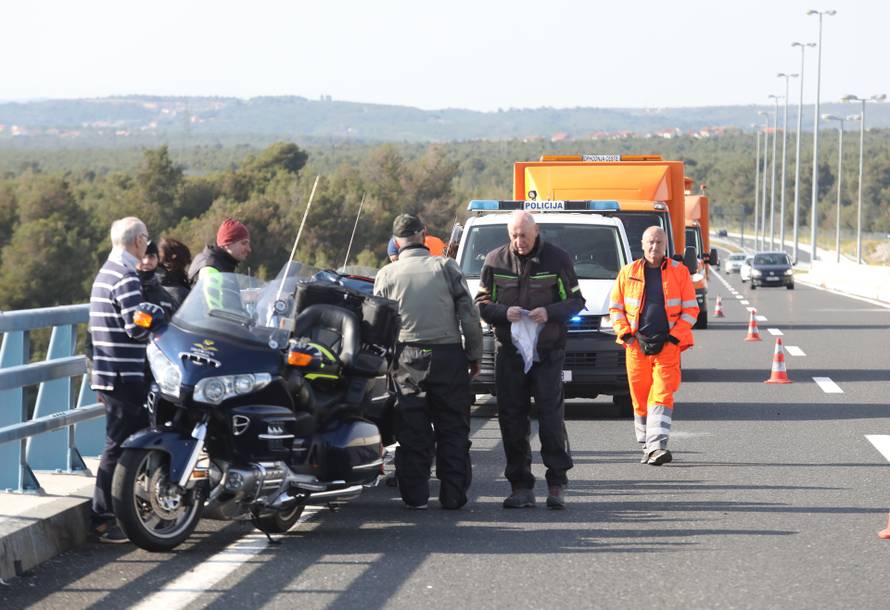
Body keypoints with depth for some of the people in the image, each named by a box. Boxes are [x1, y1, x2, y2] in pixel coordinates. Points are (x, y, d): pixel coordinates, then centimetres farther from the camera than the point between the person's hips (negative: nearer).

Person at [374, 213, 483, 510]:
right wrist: (474, 355, 7)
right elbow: (469, 316, -1)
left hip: (407, 360, 1)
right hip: (448, 354, -1)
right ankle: (453, 494, 7)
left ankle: (415, 494, 6)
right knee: (452, 429, 7)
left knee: (412, 431, 6)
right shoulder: (445, 266, 0)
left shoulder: (386, 276, 3)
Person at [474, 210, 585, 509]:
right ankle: (521, 486, 8)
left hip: (548, 353, -2)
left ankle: (557, 484, 2)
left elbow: (576, 300, 4)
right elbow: (481, 302, 7)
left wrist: (550, 312, -16)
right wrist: (504, 312, -13)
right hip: (509, 352, 2)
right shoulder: (495, 260, 5)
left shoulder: (558, 259, 0)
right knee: (511, 420, 2)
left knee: (552, 417, -6)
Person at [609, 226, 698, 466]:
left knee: (661, 396, -12)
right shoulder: (628, 273, 8)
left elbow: (691, 309, 5)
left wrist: (674, 336, -4)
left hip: (667, 346, -2)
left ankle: (656, 447, -19)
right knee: (640, 399, 5)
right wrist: (626, 334, 0)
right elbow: (616, 307, 13)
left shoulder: (679, 272, 4)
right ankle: (647, 446, 17)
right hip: (637, 346, 2)